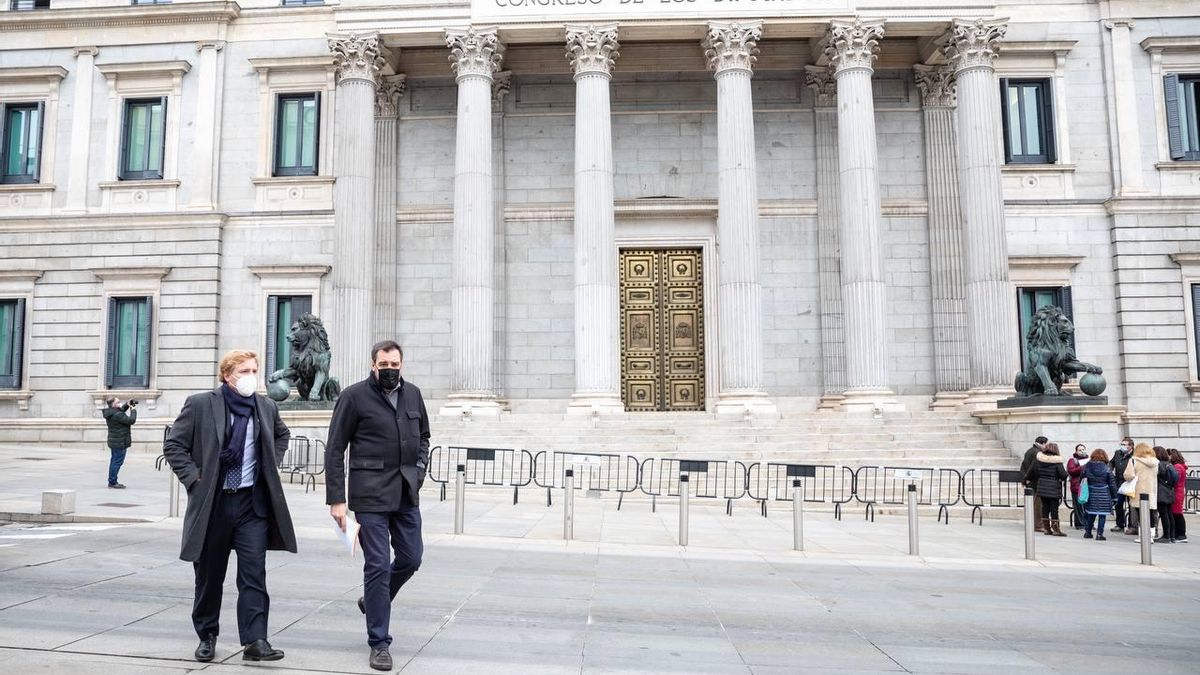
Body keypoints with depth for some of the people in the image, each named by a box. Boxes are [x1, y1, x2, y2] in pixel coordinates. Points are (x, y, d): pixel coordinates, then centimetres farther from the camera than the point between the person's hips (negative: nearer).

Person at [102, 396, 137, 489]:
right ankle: (112, 483, -1)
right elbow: (131, 420, -21)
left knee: (114, 461, 17)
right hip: (120, 443, -10)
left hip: (114, 442, 10)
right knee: (117, 462, -4)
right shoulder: (117, 415, -24)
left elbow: (121, 411, 25)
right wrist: (133, 410, -11)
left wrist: (127, 405, 8)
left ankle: (112, 482, 26)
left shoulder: (110, 413, 6)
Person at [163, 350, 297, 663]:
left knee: (254, 573, -4)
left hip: (253, 502, 2)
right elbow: (173, 444, -1)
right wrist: (193, 477, -9)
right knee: (209, 575, 10)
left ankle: (255, 641, -3)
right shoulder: (200, 404, -4)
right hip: (212, 502, -2)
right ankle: (207, 637, 28)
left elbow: (282, 435, 26)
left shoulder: (266, 407, 6)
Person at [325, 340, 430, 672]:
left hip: (407, 493, 6)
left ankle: (373, 600, 41)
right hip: (371, 494, -5)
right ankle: (379, 643, 11)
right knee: (378, 565, -2)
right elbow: (334, 450, -6)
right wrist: (336, 499, -10)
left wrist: (419, 467, 6)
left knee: (411, 558, 12)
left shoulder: (413, 394, 8)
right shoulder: (354, 396, -7)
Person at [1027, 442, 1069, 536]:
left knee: (1045, 507, 11)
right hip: (1054, 488, -4)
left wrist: (1027, 478, 26)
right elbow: (1063, 475, -13)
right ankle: (1055, 529, 3)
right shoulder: (1057, 461, -11)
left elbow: (1032, 471, 9)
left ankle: (1046, 528, 16)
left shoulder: (1038, 459, 1)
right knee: (1054, 508, 0)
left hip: (1042, 488, 4)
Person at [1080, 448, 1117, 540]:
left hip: (1091, 493, 3)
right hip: (1104, 494, -3)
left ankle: (1087, 532, 20)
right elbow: (1112, 483, -2)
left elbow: (1082, 478, 5)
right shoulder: (1107, 468, -6)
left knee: (1090, 514, 15)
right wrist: (1114, 494, 9)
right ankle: (1099, 534, 3)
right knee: (1102, 515, 4)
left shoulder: (1087, 466, -1)